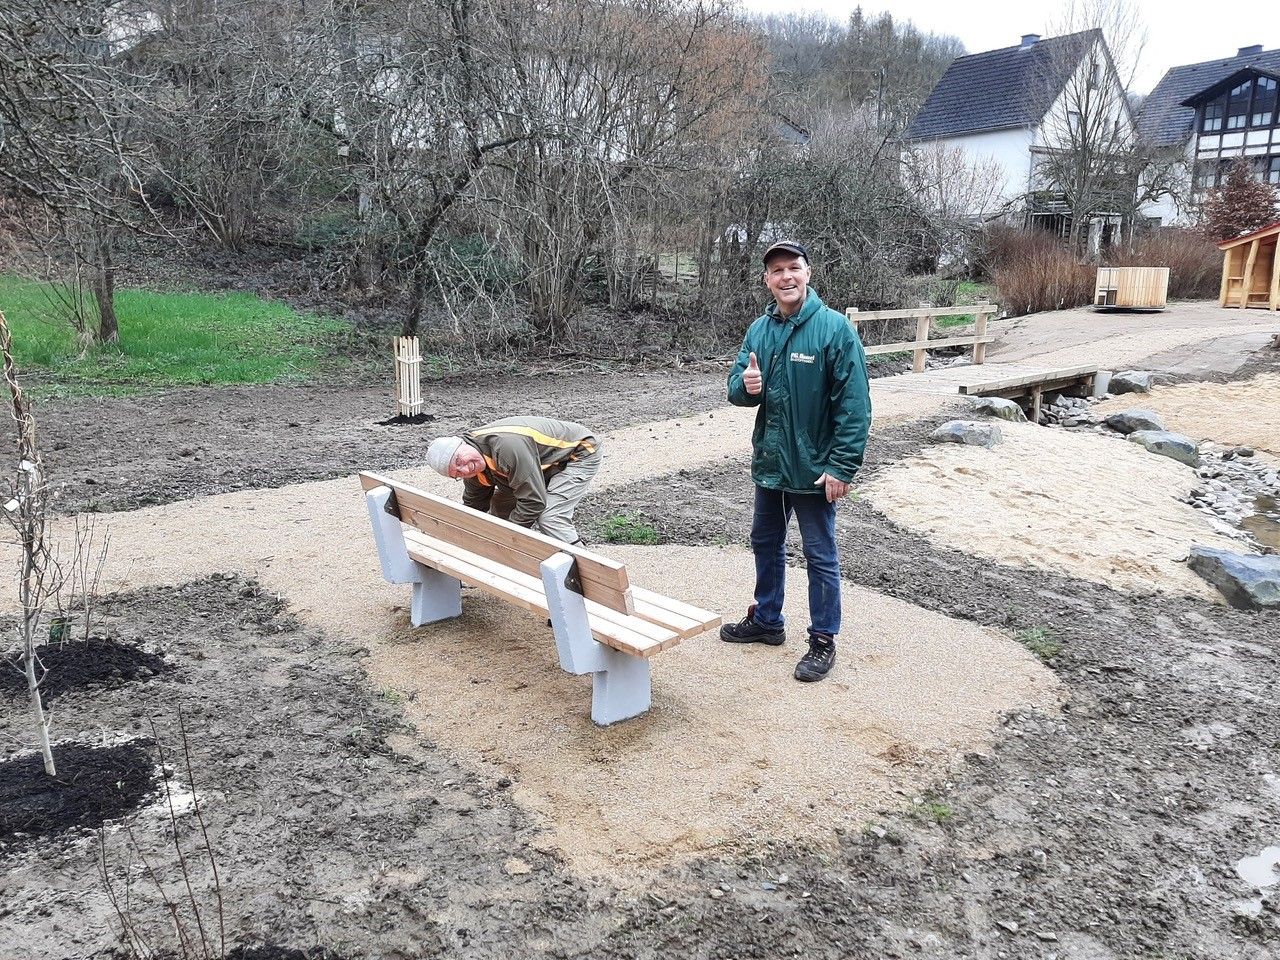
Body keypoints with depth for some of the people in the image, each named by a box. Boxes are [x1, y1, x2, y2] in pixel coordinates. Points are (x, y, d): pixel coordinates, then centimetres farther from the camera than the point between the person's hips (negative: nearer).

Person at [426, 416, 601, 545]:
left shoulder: (508, 445, -39)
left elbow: (533, 501, -35)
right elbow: (473, 507, 8)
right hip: (547, 463, 9)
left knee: (550, 519, -26)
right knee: (501, 506, 5)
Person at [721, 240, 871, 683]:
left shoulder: (834, 328, -15)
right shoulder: (759, 330, 3)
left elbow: (855, 405, -17)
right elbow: (736, 389, 6)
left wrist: (841, 466, -20)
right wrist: (746, 385, -18)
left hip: (814, 466, -6)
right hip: (769, 461, 6)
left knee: (820, 555, 6)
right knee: (766, 543, 19)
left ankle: (823, 640, 21)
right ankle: (766, 620, 38)